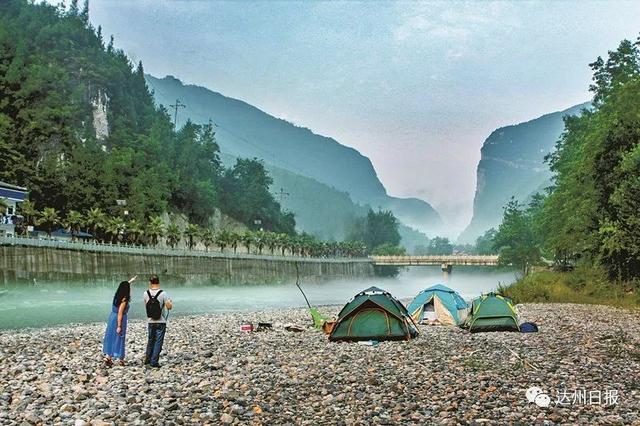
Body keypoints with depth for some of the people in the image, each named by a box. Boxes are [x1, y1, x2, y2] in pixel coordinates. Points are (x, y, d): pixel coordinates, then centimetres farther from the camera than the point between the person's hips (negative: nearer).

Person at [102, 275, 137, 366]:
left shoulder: (117, 295, 5)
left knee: (111, 337, 12)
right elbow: (120, 313, -21)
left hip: (112, 317, 7)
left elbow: (124, 286, 27)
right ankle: (120, 359, 11)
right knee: (119, 339, 2)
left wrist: (130, 281, 39)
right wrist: (119, 326, -21)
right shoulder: (124, 299, -17)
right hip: (119, 320, -7)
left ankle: (108, 357, 12)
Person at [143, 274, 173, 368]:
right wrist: (171, 302, 7)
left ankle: (147, 359, 27)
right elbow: (169, 307, -15)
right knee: (158, 342, 4)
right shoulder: (163, 293, -15)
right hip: (161, 322, -4)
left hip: (150, 321, 4)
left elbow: (146, 306, 11)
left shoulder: (146, 293, -4)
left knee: (150, 340, 19)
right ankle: (154, 362, 4)